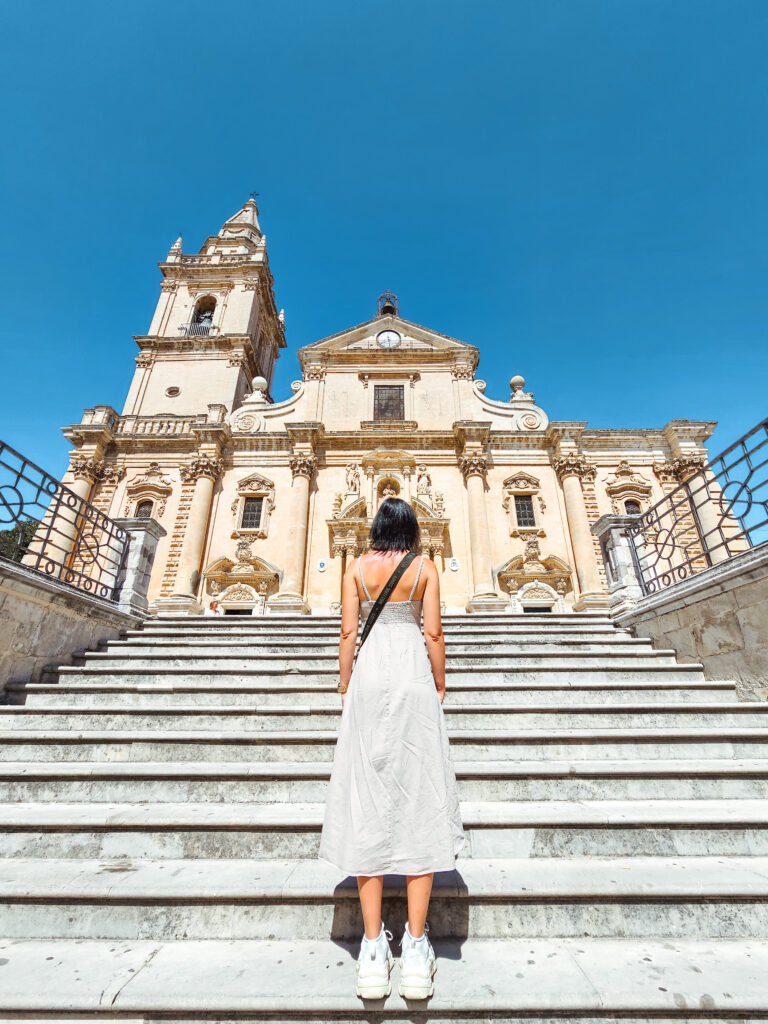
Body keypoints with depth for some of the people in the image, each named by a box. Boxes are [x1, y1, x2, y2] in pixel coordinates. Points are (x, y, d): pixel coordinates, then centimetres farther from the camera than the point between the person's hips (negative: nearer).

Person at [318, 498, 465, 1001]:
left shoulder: (357, 568, 6)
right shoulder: (425, 567, 3)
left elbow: (348, 633, 2)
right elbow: (434, 633, -1)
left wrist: (345, 687, 10)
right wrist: (440, 686, 9)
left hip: (369, 675, 1)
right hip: (413, 674, -1)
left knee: (368, 797, 6)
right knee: (419, 795, 5)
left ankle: (374, 948, 13)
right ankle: (416, 948, 11)